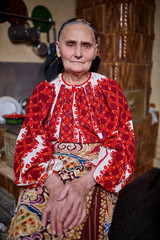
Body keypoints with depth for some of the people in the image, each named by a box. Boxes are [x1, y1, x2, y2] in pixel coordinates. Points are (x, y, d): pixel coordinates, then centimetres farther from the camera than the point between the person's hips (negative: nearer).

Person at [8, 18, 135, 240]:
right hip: (48, 174, 1)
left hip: (96, 176, 0)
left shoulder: (109, 89, 4)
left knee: (81, 221, -28)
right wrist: (54, 185, -21)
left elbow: (120, 145, -3)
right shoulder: (44, 91, 7)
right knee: (28, 221, -24)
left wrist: (84, 183, -20)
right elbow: (31, 143, -1)